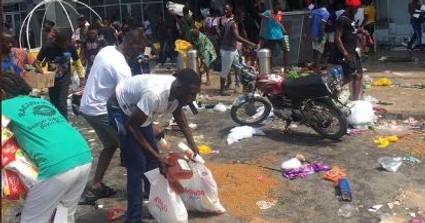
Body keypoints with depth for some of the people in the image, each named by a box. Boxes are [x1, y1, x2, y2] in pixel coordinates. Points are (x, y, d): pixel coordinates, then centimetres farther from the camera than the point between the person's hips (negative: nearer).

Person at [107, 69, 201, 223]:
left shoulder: (177, 91, -16)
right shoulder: (155, 94, -40)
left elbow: (178, 114, 7)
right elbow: (131, 126, -30)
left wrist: (191, 142, -2)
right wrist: (156, 156, -27)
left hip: (138, 109, 8)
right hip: (120, 108, -8)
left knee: (151, 158, 11)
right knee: (137, 164, -12)